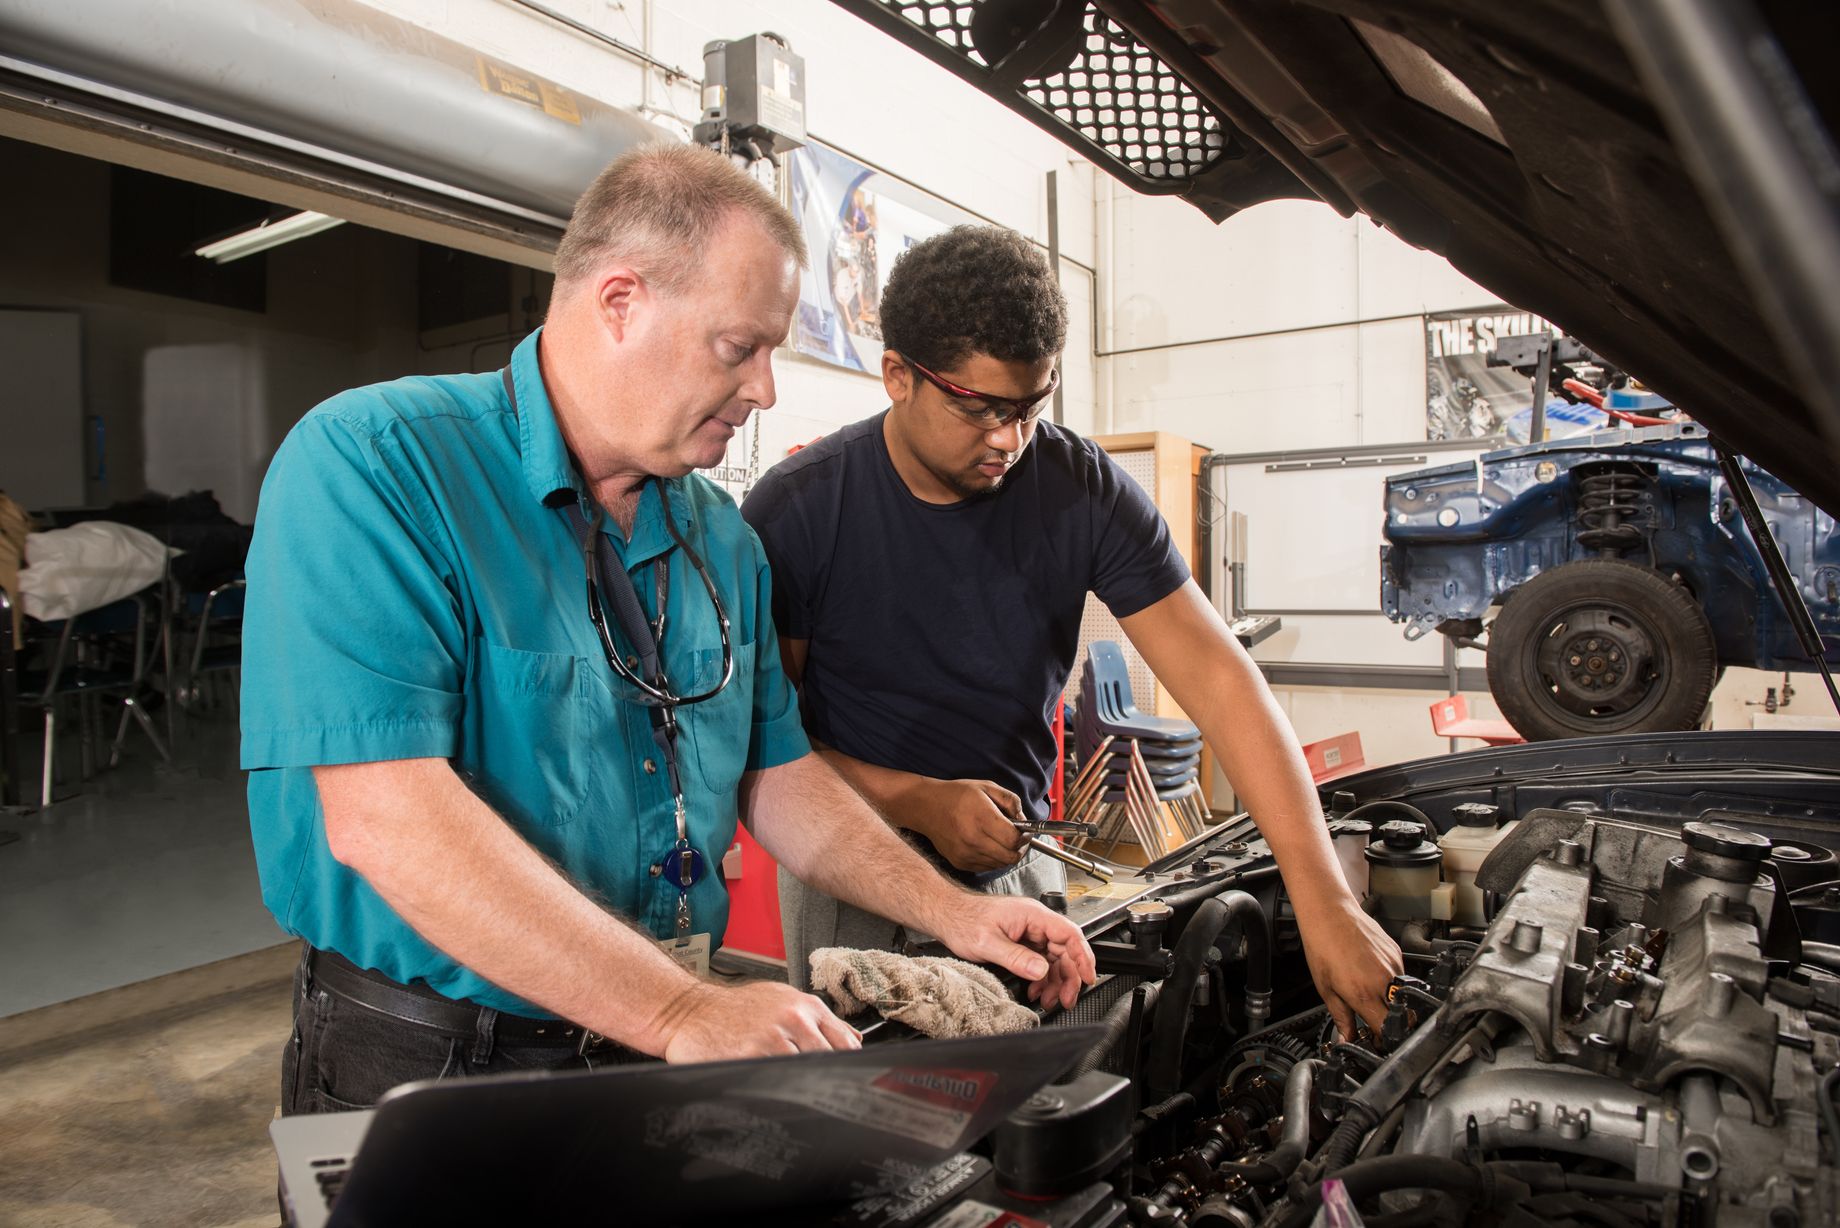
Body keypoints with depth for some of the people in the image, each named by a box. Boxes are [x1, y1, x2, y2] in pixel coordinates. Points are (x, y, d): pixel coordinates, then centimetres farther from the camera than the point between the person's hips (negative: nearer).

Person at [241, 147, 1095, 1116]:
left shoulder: (721, 537, 5)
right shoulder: (371, 464, -16)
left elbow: (776, 775, 12)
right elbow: (384, 817, -26)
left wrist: (954, 915, 1)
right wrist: (683, 1015, -28)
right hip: (423, 1066, -4)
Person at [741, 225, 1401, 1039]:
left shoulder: (1083, 491, -12)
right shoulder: (794, 512, -15)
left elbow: (1217, 677, -17)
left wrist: (1325, 901, -24)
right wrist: (917, 801, -22)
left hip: (1013, 864, 2)